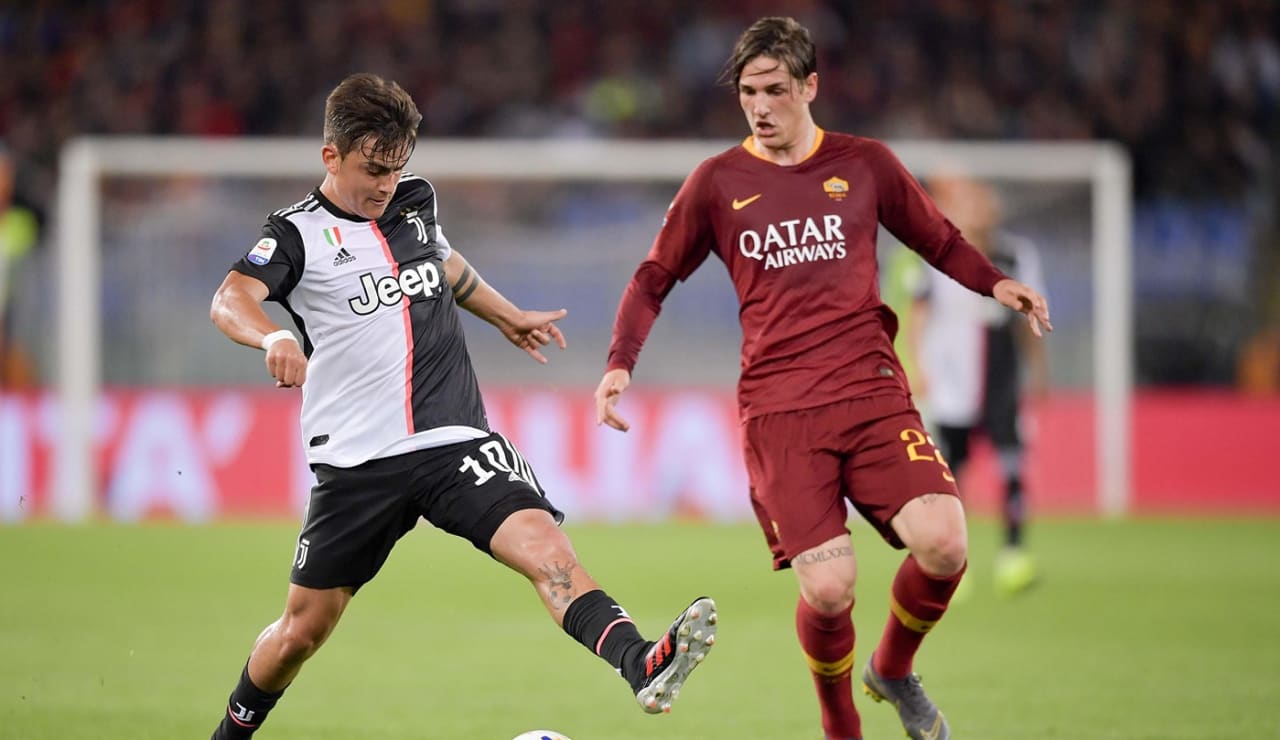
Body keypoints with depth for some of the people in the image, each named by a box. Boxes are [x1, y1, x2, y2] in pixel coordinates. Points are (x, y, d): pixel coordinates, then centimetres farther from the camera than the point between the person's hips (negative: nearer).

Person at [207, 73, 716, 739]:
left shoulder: (415, 201, 11)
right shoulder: (298, 233, -5)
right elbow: (230, 301, -24)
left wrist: (507, 316, 48)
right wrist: (273, 338, -46)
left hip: (454, 441, 2)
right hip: (357, 460, -2)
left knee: (541, 540, -24)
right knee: (303, 628, 7)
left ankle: (640, 666, -43)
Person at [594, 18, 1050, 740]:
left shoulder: (865, 164, 10)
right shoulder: (717, 182, 8)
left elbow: (941, 241, 23)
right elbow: (655, 278, 17)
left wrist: (996, 283, 5)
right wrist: (621, 365, 3)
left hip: (873, 390, 1)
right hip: (778, 410, -1)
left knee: (943, 545, -21)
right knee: (828, 588, -17)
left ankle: (893, 669, 12)